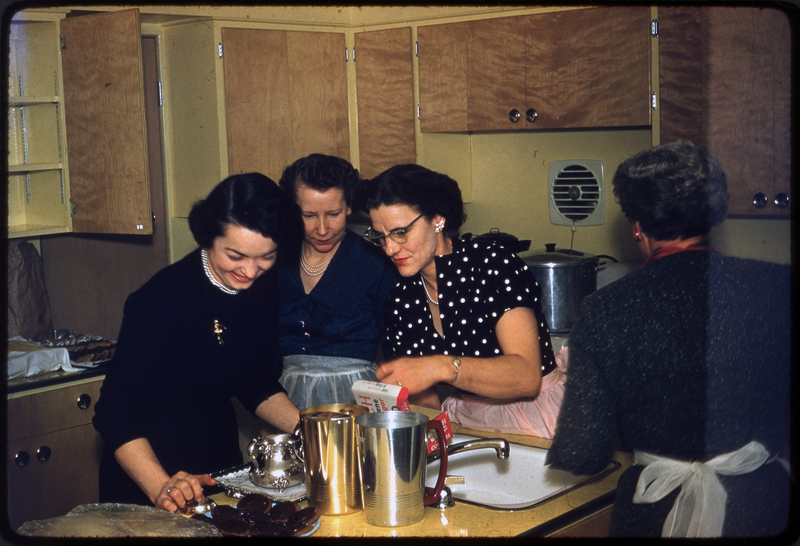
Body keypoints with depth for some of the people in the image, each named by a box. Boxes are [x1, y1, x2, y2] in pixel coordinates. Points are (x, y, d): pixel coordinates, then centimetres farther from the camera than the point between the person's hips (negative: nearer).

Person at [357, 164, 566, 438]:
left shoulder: (495, 264, -12)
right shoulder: (400, 301, 6)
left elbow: (527, 376, -22)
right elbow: (425, 401, 11)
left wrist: (442, 368, -32)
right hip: (464, 423, 6)